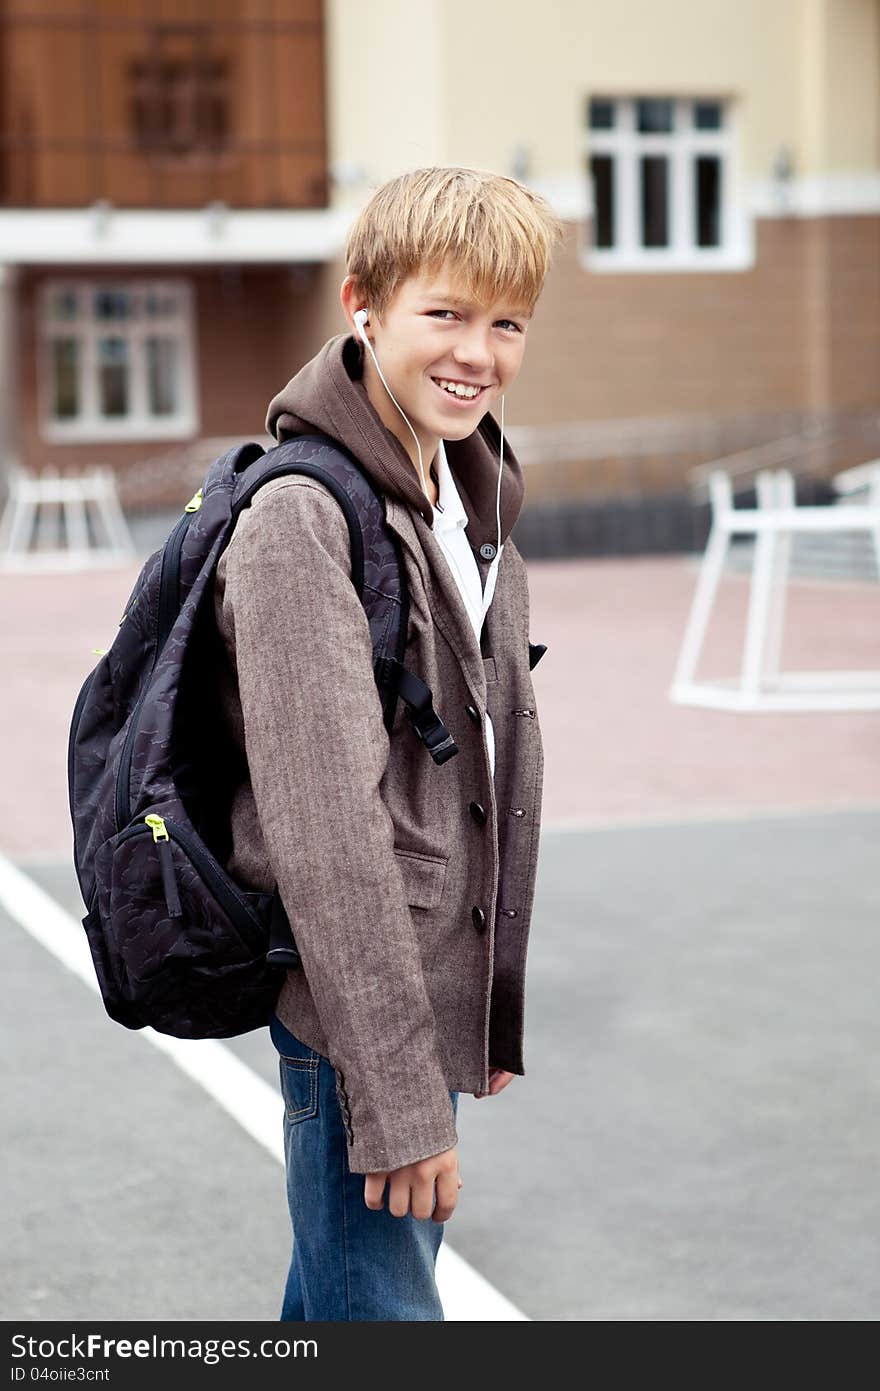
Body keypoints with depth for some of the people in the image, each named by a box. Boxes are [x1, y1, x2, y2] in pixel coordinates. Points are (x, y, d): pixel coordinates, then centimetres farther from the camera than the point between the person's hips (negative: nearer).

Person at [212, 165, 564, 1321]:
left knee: (338, 1292, 21)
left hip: (434, 995, 9)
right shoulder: (303, 519, -18)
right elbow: (324, 825, -23)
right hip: (353, 1012, -9)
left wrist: (490, 1015, 18)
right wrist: (396, 1092, -23)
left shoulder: (474, 507, 11)